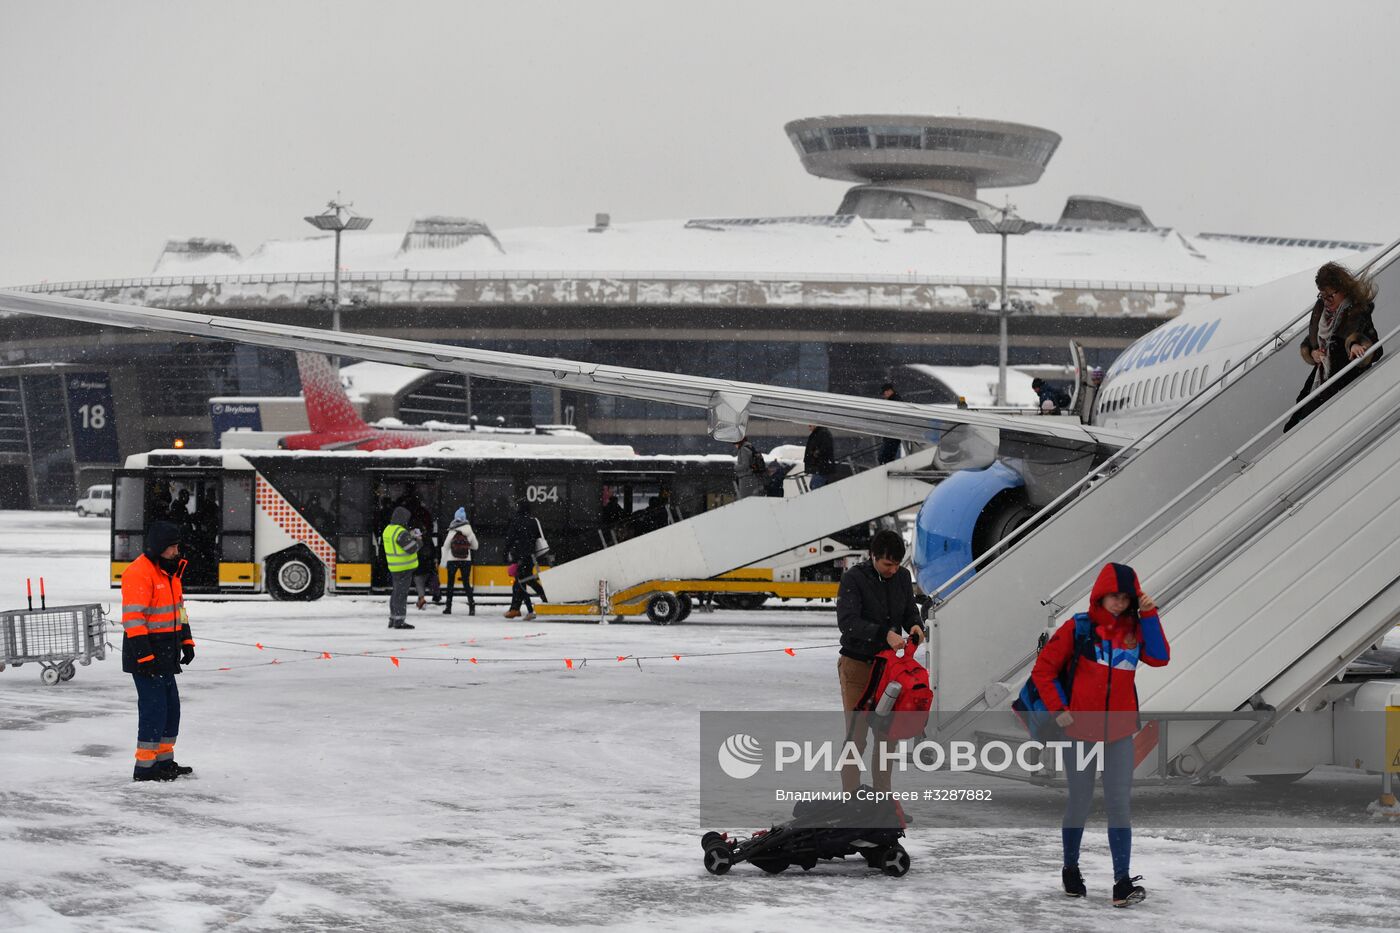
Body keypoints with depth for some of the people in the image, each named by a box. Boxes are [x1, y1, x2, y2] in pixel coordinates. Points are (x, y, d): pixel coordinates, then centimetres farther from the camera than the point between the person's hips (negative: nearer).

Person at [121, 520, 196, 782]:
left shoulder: (169, 570, 12)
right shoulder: (138, 573, -19)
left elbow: (178, 608, 24)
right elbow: (132, 618, -23)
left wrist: (186, 641, 17)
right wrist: (144, 656, -26)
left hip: (165, 654, 10)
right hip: (146, 653, -10)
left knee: (171, 708, 16)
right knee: (154, 708, -9)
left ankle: (164, 761, 27)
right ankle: (144, 768, -3)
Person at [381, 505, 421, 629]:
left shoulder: (388, 529, 7)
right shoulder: (401, 533, -22)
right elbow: (412, 548, -21)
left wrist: (411, 536, 11)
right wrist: (418, 540, -3)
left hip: (394, 567, 9)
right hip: (404, 568, -9)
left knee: (396, 592, 19)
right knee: (401, 594, -2)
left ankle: (393, 619, 27)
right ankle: (399, 621, 2)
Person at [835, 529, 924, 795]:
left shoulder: (903, 577, 3)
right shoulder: (853, 578, -15)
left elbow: (910, 611, 11)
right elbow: (848, 621, -24)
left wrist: (914, 625, -14)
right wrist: (885, 634, -34)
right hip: (856, 664, -6)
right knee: (856, 735, -6)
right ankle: (850, 797, -1)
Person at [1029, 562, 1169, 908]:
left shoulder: (1135, 630, 6)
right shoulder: (1078, 629, -5)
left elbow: (1159, 658, -9)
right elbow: (1043, 669, -3)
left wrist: (1149, 616, -11)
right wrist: (1059, 710, -8)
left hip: (1120, 732, 2)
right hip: (1080, 729, -2)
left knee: (1118, 804, -3)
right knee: (1080, 802, 7)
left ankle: (1123, 882, -7)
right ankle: (1071, 869, 27)